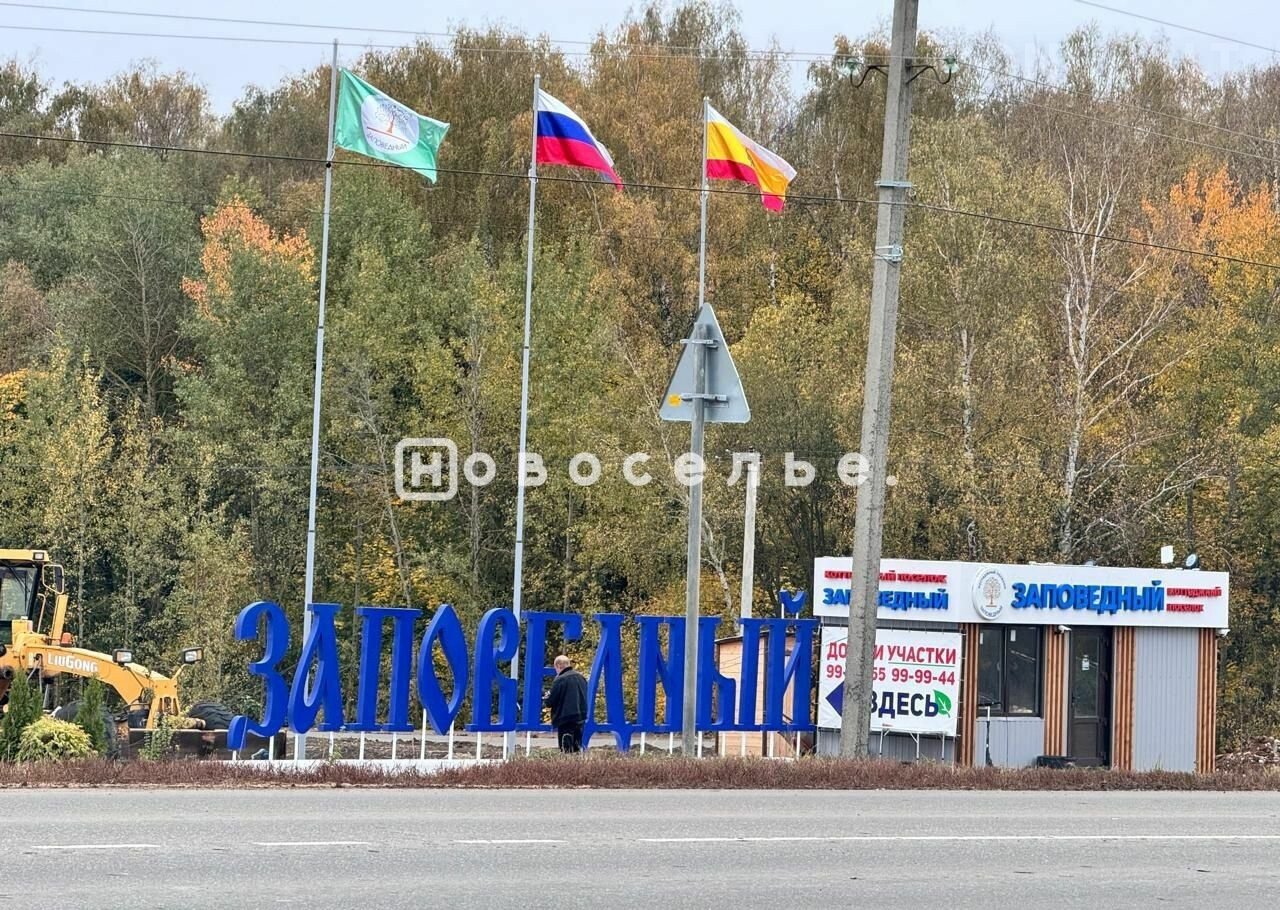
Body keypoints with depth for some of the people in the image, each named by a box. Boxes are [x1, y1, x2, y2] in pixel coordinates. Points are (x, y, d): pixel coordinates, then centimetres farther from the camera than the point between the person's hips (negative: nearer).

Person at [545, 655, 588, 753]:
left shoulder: (560, 680, -13)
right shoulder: (581, 678, 8)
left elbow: (550, 702, -10)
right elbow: (585, 698, 18)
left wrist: (547, 697, 11)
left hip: (565, 720, -7)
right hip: (581, 718, 7)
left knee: (566, 749, -3)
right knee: (578, 748, 13)